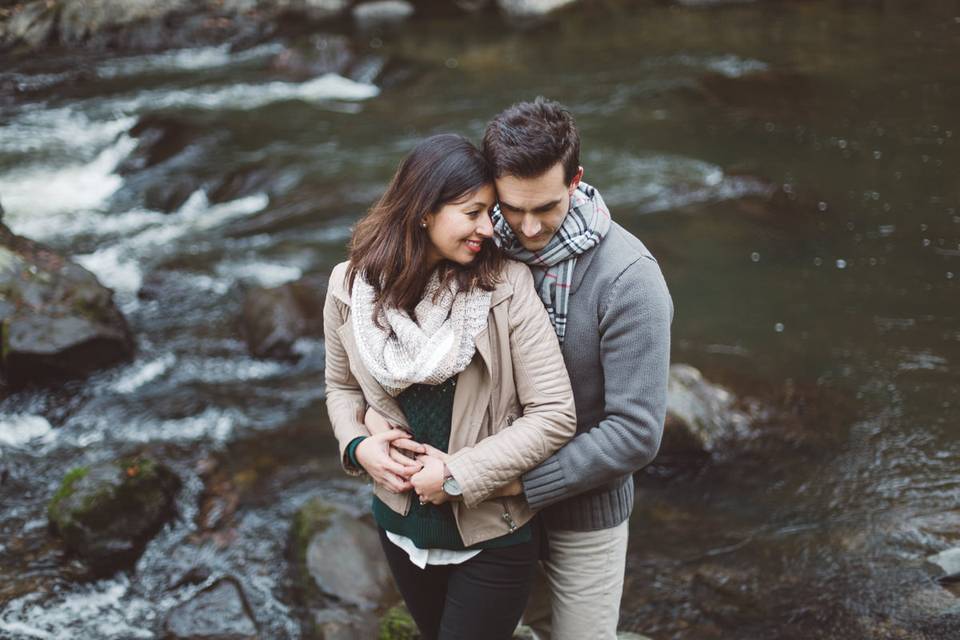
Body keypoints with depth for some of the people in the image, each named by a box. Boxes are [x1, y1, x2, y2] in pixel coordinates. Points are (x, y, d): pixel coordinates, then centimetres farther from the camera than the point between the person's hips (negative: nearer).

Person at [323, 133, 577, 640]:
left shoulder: (506, 286, -19)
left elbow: (555, 415, -20)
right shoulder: (351, 287, -9)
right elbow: (342, 385, 8)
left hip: (492, 537, -4)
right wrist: (358, 445, -12)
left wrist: (457, 475, -20)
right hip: (403, 526, 4)